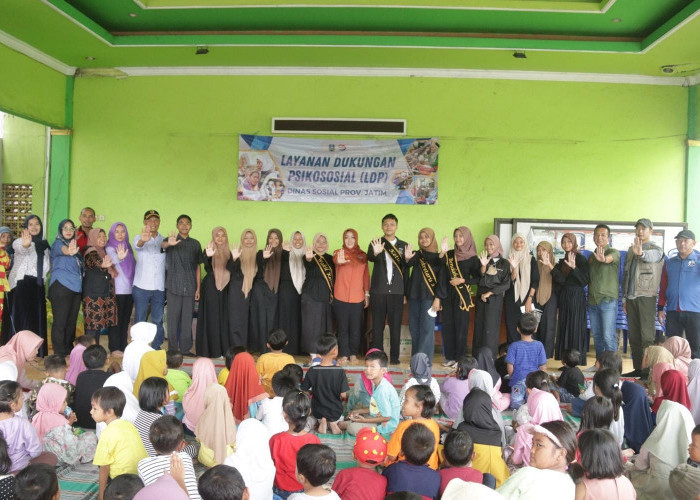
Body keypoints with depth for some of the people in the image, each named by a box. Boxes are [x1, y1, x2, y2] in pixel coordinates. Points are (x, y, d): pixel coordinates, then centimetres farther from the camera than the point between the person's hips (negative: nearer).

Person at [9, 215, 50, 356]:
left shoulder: (44, 244, 13)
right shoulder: (19, 241, -4)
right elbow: (20, 249, -31)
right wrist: (25, 245, -53)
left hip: (37, 285, 5)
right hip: (22, 284, -5)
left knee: (38, 317, 5)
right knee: (23, 317, -6)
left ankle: (37, 351, 12)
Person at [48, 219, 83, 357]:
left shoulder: (74, 245, 15)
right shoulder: (57, 244, -5)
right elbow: (63, 250, -30)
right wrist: (69, 251, -53)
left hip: (76, 288, 7)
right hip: (61, 288, -7)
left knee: (72, 321, 12)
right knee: (60, 321, -4)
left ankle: (69, 350, 22)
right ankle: (59, 354, 2)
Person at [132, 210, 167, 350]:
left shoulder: (163, 240, 14)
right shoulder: (139, 238, -1)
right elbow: (137, 245, -24)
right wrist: (143, 240, -46)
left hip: (159, 287, 3)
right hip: (141, 286, -3)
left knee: (158, 320, 8)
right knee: (140, 319, 3)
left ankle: (156, 347, 18)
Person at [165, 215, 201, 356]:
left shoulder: (195, 244, 11)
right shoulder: (171, 240, 2)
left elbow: (198, 267, 12)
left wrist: (198, 288, 6)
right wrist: (168, 244, -47)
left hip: (190, 287, 3)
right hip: (174, 286, -2)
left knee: (187, 318, 5)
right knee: (173, 318, 0)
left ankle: (186, 348, 12)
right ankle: (172, 348, 7)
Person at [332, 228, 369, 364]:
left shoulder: (363, 256, 8)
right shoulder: (338, 252, 1)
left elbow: (366, 276, 10)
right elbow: (335, 260, -23)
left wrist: (367, 294, 6)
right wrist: (339, 261, -47)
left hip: (358, 298, 2)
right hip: (340, 297, -2)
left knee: (355, 328, 4)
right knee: (342, 328, 2)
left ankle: (353, 354, 15)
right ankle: (343, 355, 10)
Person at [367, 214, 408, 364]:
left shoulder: (403, 245, 10)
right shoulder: (375, 244, 5)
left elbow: (406, 270, 6)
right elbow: (370, 258, -16)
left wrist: (405, 293, -4)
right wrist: (376, 253, -37)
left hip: (397, 291, 1)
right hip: (378, 290, -1)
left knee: (395, 325, 3)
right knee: (377, 325, 3)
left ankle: (394, 357, 10)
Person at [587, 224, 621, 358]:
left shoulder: (613, 252, -4)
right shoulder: (591, 256, 16)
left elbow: (610, 258, -31)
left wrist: (604, 259, -51)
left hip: (608, 300, -6)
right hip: (592, 300, 6)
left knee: (608, 336, -9)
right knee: (596, 335, 12)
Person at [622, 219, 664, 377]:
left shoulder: (656, 249, -2)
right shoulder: (631, 250, 17)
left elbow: (652, 256, -28)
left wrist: (641, 253, -52)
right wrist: (624, 298, 14)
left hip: (646, 297, -6)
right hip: (631, 297, 6)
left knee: (647, 336, -7)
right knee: (633, 335, 8)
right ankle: (638, 368, 14)